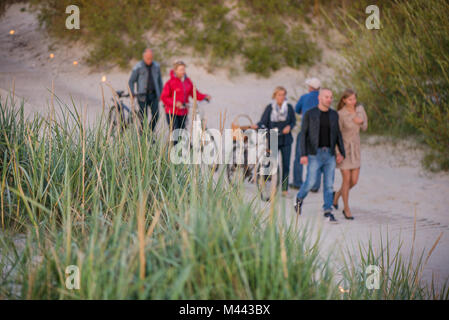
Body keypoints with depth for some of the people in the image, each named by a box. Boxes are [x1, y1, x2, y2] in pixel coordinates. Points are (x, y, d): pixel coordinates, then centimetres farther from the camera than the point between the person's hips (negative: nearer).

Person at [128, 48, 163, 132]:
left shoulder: (156, 66, 8)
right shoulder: (138, 67, -3)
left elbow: (159, 81, 17)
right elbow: (131, 81, -1)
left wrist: (160, 94, 11)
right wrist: (132, 93, -16)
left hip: (154, 95, 3)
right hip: (143, 96, -3)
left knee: (155, 115, -7)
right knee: (143, 117, -4)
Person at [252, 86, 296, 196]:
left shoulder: (289, 107, 2)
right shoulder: (269, 108, -3)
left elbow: (293, 121, 9)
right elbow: (263, 122, -4)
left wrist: (289, 127, -11)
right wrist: (257, 126, -24)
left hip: (286, 139, 1)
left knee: (286, 165, 0)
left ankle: (285, 188, 8)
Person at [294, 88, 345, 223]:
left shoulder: (334, 114, 7)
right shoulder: (310, 114, -4)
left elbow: (337, 134, 12)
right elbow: (303, 134, -5)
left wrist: (342, 152, 1)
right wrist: (303, 154, -13)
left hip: (330, 154, 3)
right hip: (315, 154, -3)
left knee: (329, 184, 0)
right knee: (310, 182, -4)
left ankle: (328, 212, 6)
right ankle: (299, 199, 25)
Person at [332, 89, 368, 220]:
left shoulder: (360, 108, -2)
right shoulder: (340, 114, -17)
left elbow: (364, 127, 8)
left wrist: (360, 122, -15)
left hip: (355, 148, 5)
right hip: (343, 147, -5)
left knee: (354, 181, 4)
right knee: (347, 180, -3)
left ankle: (337, 194, 34)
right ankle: (346, 209, 14)